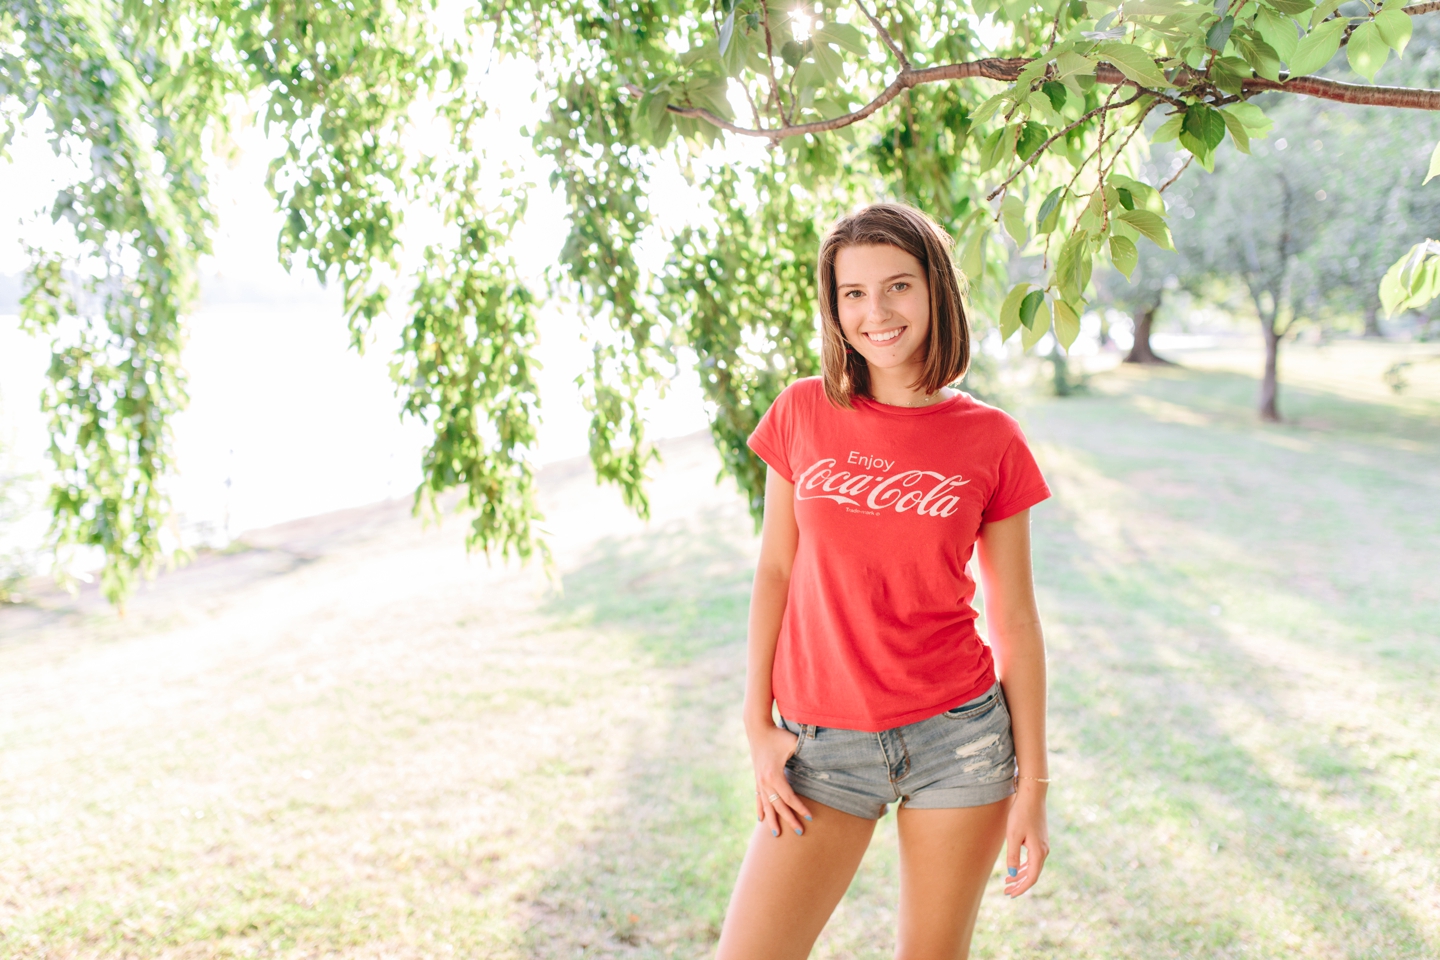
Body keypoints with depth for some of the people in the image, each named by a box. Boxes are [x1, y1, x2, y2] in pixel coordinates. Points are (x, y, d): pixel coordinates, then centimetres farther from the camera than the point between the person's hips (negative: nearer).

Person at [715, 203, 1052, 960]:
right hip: (823, 745, 1)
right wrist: (757, 726, 1)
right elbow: (775, 570, 5)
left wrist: (1032, 784, 0)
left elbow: (1015, 620, -1)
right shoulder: (803, 414, -1)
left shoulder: (990, 441, -4)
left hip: (957, 735, -1)